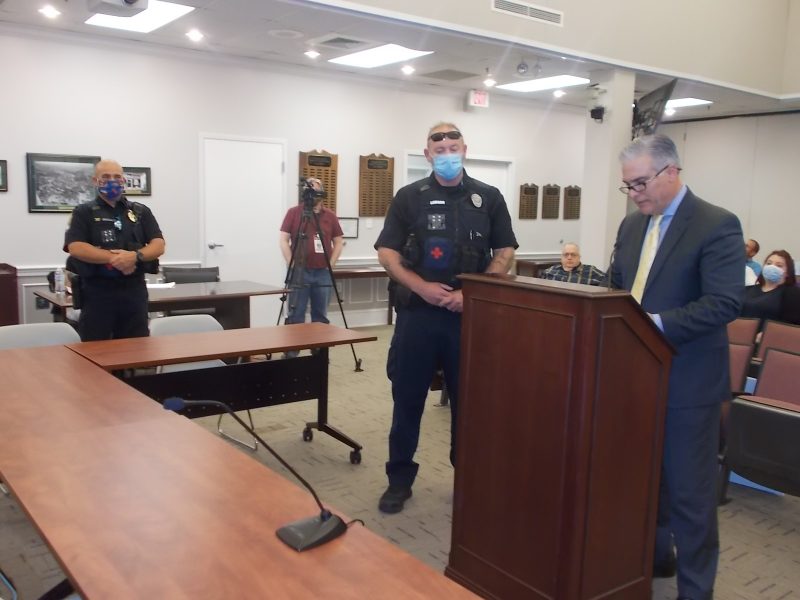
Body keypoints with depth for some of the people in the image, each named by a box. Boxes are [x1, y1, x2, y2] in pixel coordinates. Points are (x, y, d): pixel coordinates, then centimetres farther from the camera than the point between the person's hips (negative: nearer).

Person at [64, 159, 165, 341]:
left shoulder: (141, 211, 13)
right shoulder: (83, 213, 5)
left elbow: (158, 245, 3)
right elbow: (76, 248, -9)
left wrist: (136, 256, -16)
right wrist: (113, 258, -18)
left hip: (135, 290, 2)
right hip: (97, 291, -2)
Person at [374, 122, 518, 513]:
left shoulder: (489, 198, 7)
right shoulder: (409, 197, 5)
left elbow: (504, 252, 6)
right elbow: (387, 252, 2)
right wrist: (421, 287, -13)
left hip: (471, 314, 1)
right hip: (417, 312, 0)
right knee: (407, 398, 5)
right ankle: (400, 480, 19)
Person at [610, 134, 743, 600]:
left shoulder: (717, 225, -12)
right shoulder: (632, 225, 10)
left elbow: (726, 303, -21)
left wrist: (656, 324, -26)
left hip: (687, 381, -7)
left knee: (690, 490, 4)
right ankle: (654, 555, 40)